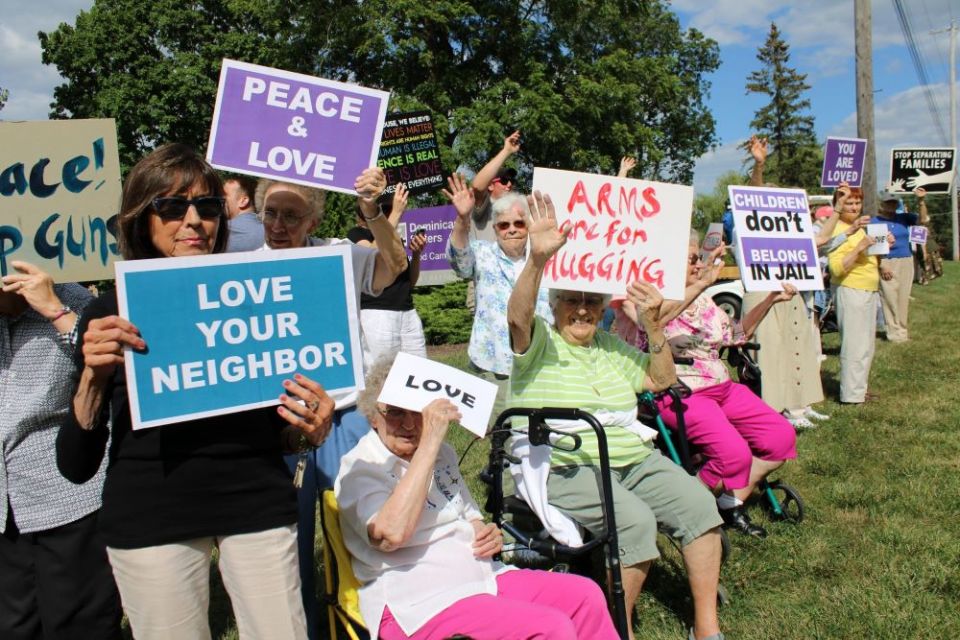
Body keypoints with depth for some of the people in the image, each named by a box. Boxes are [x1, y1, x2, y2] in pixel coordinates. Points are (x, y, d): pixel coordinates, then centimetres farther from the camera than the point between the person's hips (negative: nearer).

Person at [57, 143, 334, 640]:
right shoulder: (109, 314, 1)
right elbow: (76, 467, 0)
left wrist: (310, 431, -12)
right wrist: (94, 375, -15)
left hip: (258, 502, 1)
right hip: (150, 516, 0)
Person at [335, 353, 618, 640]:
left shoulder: (442, 454, 14)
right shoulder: (359, 468, -8)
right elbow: (392, 533, -28)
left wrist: (488, 535, 1)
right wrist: (429, 441, -26)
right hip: (418, 603, -8)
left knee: (586, 595, -7)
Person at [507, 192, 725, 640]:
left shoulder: (611, 346, 20)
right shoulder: (539, 343, -1)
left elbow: (662, 380, 15)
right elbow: (518, 316, -23)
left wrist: (652, 326, -1)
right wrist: (538, 258, -39)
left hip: (633, 458, 7)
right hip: (566, 468, -6)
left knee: (698, 503, -13)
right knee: (635, 520, -30)